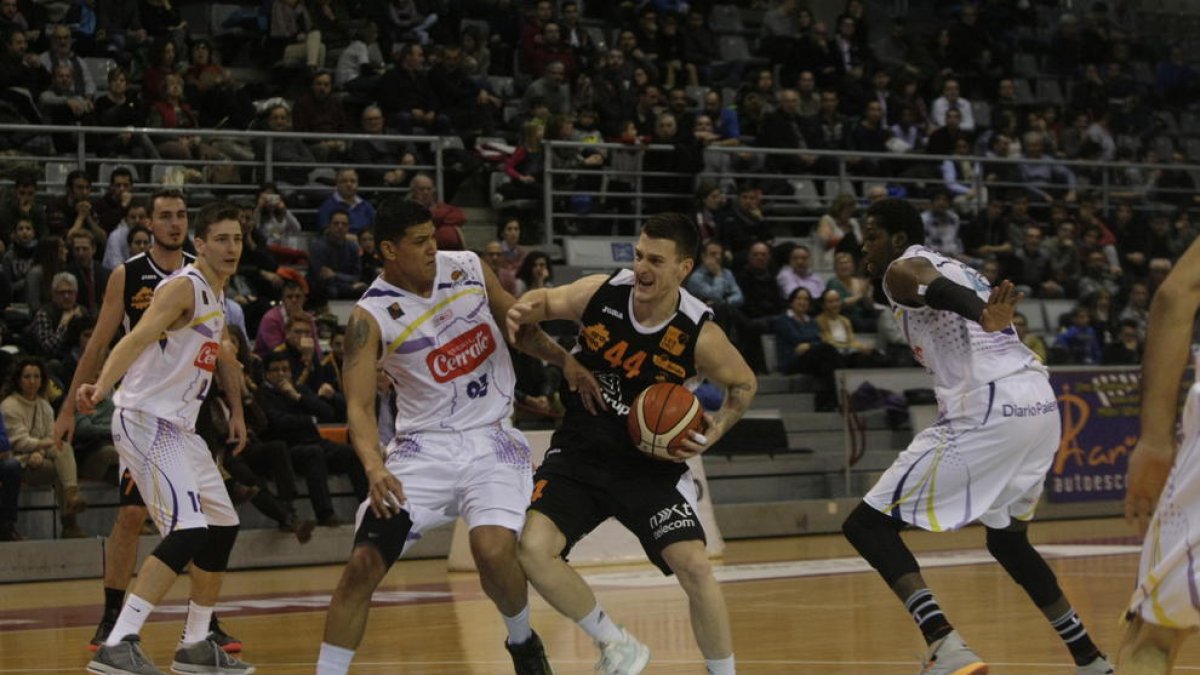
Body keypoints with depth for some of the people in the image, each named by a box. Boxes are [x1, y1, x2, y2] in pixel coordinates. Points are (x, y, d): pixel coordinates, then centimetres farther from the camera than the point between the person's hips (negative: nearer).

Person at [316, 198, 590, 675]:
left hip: (491, 438, 1)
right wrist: (374, 466, -34)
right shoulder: (371, 316, -10)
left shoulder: (468, 268, 0)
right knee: (363, 565, -11)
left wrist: (563, 360, 7)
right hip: (425, 444, -1)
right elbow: (359, 405, -17)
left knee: (494, 550, -22)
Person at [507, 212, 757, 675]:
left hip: (650, 462, -2)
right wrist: (526, 310, -17)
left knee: (694, 567, -16)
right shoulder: (602, 293, -14)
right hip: (581, 451, 2)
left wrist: (718, 429, -14)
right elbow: (547, 302, 6)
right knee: (534, 550, -18)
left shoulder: (700, 336, -17)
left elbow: (744, 384, 3)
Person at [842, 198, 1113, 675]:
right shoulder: (958, 271, 31)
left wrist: (982, 316, -41)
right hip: (1041, 406, 9)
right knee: (1007, 539, 31)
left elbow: (936, 289, -20)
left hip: (988, 413, -9)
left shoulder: (904, 269, 3)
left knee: (867, 524, -4)